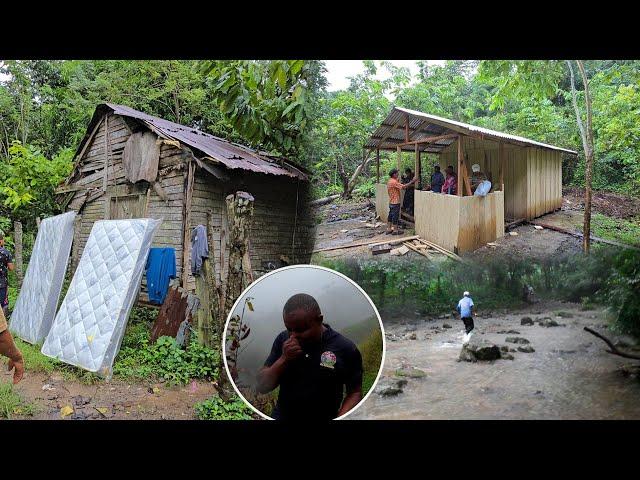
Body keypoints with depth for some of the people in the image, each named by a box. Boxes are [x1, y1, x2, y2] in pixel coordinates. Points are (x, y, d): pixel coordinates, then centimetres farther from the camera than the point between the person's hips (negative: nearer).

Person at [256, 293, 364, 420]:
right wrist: (284, 359, -17)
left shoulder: (345, 348, -10)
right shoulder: (282, 340, -3)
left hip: (325, 416, 0)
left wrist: (341, 417, -19)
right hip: (281, 416, 0)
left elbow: (355, 392, -3)